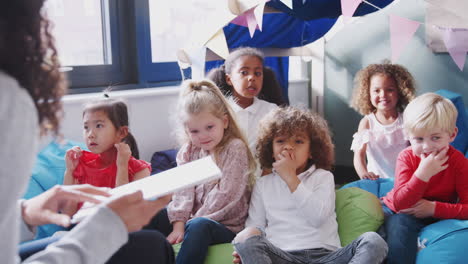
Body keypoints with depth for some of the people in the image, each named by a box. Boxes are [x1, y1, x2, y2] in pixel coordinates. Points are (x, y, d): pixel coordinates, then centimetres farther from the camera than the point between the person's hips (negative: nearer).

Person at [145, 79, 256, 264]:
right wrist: (178, 225, -14)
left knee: (198, 226, -38)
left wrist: (191, 222, -13)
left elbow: (224, 195, -13)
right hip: (191, 220, 6)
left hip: (226, 226, -6)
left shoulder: (235, 148, -7)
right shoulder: (188, 151, 11)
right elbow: (183, 190, 0)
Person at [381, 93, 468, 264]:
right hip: (392, 209, 3)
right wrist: (422, 173, -36)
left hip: (426, 216, -2)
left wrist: (434, 208, -28)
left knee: (401, 222, -31)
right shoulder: (406, 157, -14)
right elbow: (399, 203, -25)